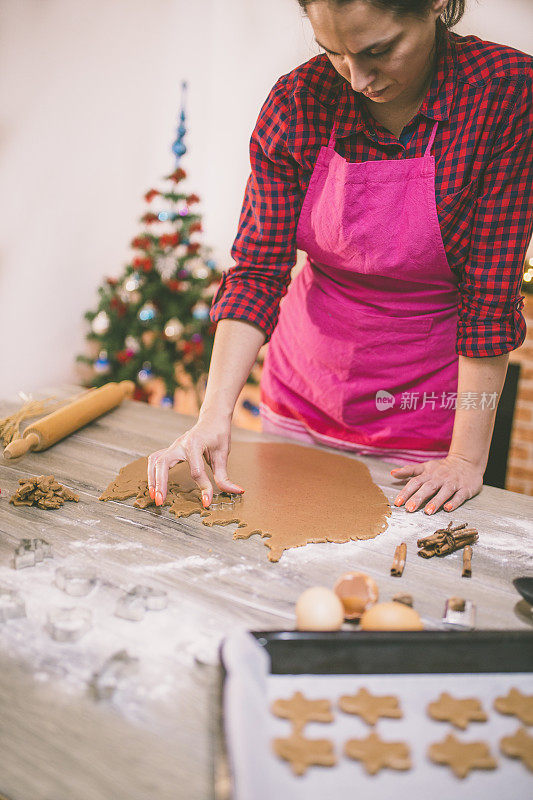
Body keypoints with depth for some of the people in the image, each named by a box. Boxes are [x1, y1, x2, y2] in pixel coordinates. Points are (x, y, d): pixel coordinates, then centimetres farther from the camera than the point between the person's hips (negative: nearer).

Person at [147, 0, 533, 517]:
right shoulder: (298, 101, -12)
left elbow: (491, 293, -19)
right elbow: (257, 270, -14)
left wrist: (468, 458, -18)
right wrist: (215, 414, -24)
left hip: (424, 416, -2)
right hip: (300, 398, 3)